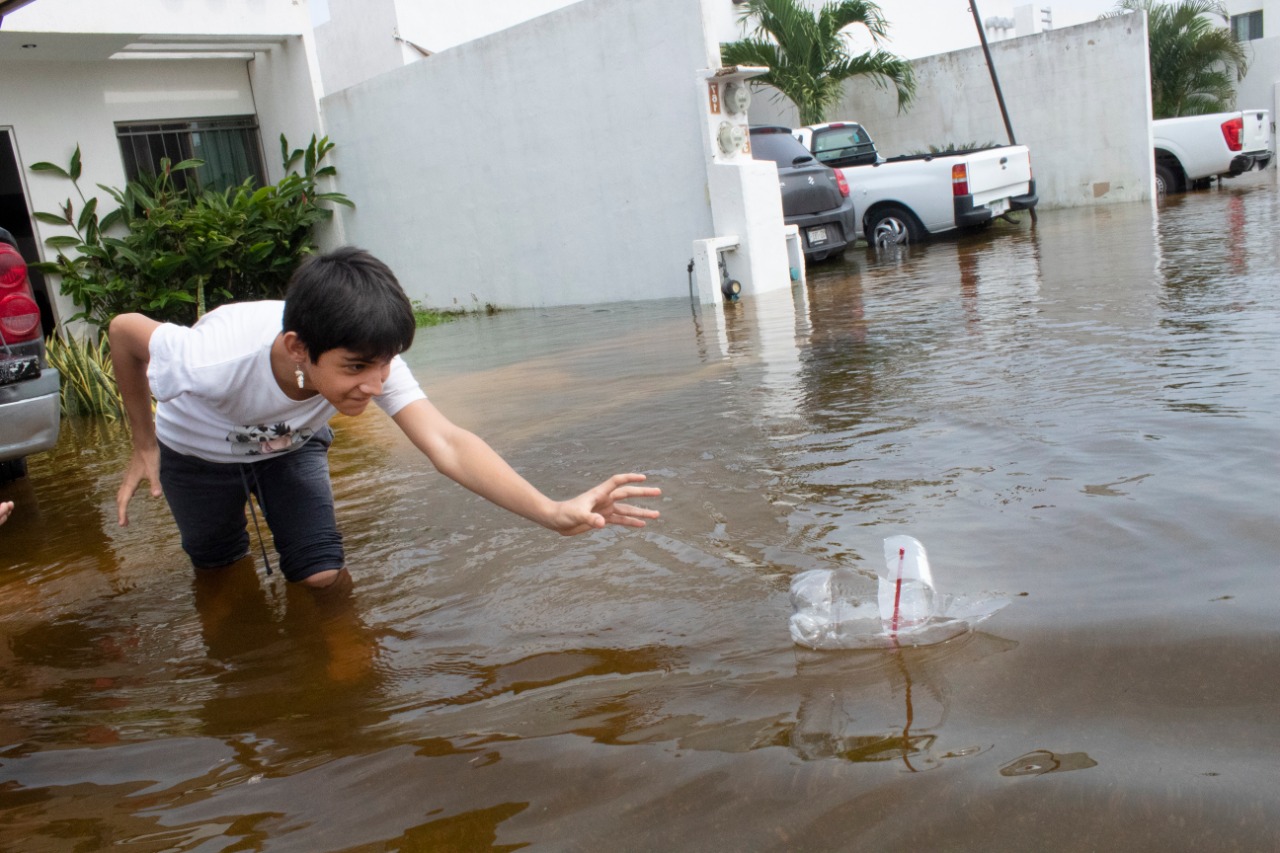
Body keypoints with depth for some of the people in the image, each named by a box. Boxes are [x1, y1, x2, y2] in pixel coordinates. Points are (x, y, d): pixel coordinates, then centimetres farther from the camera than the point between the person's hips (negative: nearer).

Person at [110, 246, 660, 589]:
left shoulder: (370, 359, -37)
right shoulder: (214, 361, -43)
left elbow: (444, 443, -47)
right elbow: (125, 331, -23)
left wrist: (551, 512, -60)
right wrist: (143, 446, -13)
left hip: (291, 443, 1)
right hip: (199, 452, -1)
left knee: (323, 577, -11)